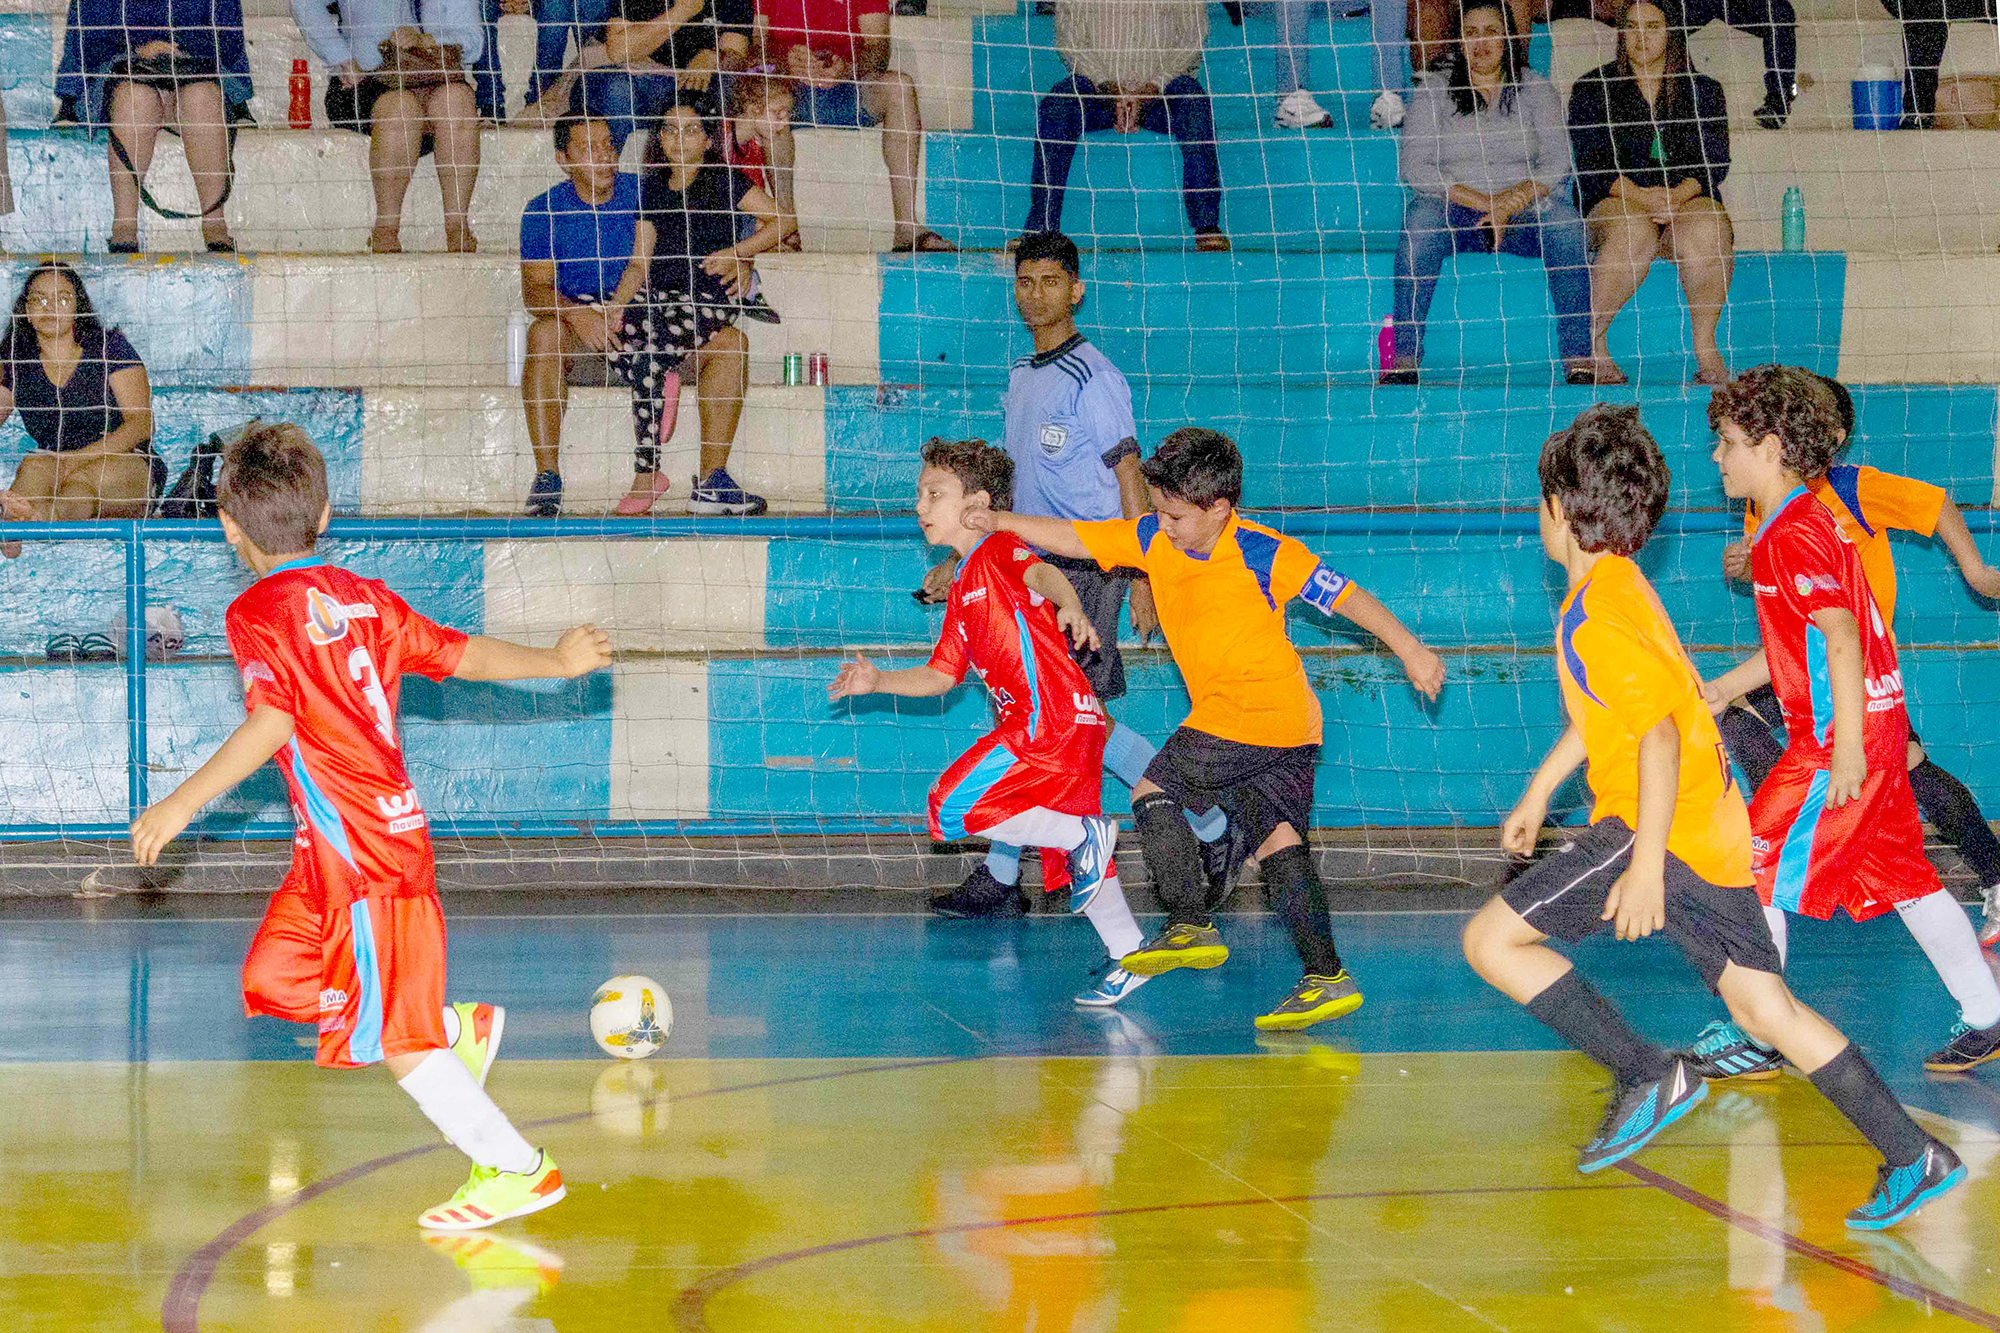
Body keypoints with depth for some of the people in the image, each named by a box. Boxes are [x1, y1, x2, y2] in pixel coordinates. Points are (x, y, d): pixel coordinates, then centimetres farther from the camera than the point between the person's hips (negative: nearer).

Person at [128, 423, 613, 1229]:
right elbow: (462, 655, 12)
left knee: (389, 1036, -2)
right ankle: (458, 1031, 21)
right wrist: (558, 663, 26)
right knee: (273, 981, 17)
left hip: (360, 851, -8)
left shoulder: (257, 615, -10)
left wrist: (181, 807, -21)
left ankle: (518, 1170, 2)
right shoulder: (361, 597, 10)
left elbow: (271, 723, -22)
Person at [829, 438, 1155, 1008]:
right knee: (1075, 853, 12)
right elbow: (940, 676, 29)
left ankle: (1085, 835, -10)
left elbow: (1041, 573, -26)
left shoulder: (1000, 550, -3)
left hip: (1049, 716, -10)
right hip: (1075, 724, 10)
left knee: (950, 807, -12)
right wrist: (877, 682, 18)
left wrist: (1069, 604, -48)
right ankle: (1132, 957, 13)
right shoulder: (963, 587, 25)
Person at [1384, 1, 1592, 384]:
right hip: (1456, 210, -1)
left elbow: (1556, 164, -2)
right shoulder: (1434, 91, 5)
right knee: (1421, 217, -34)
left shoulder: (1536, 90, 8)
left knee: (1563, 219, -31)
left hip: (1522, 212, 1)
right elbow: (1414, 166, -6)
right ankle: (1404, 356, -37)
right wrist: (1481, 202, -18)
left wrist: (1511, 201, -21)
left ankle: (1578, 355, -32)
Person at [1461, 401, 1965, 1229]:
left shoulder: (1599, 613, -16)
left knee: (1491, 940, -8)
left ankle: (1645, 1075, -8)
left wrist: (1646, 867, -26)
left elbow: (1658, 733, -24)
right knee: (1762, 1004, 12)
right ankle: (1914, 1156, 8)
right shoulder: (1619, 584, 16)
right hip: (1712, 829, 10)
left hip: (1661, 830, -10)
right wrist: (1538, 794, 37)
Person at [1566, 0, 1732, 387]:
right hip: (1614, 202, -1)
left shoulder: (1703, 91, 14)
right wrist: (1641, 196, -19)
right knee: (1633, 233, -37)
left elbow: (1713, 162, 4)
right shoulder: (1593, 89, 10)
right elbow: (1590, 163, -2)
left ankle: (1706, 349, -28)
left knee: (1708, 231, -35)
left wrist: (1679, 195, -18)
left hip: (1687, 200, 1)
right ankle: (1589, 341, -25)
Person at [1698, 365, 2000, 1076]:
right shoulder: (1809, 521, 15)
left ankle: (1758, 1040, -1)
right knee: (1901, 876, 15)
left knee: (1752, 874, -4)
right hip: (1880, 726, 10)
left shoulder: (1787, 537, -16)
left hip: (1838, 737, -10)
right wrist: (1722, 689, 23)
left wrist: (1846, 747, -26)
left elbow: (1841, 635, -25)